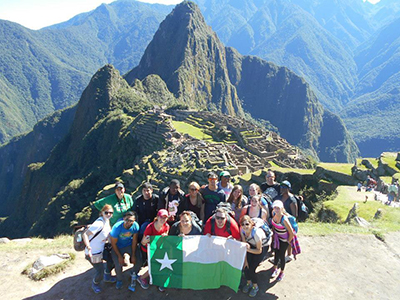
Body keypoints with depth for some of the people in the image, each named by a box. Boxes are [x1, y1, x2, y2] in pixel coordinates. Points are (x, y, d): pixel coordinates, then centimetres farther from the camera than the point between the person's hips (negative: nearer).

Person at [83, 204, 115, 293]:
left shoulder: (107, 221, -1)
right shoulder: (99, 223, -28)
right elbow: (85, 235, -33)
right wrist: (88, 248, -44)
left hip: (102, 249, 8)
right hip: (93, 253, -8)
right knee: (100, 272, -3)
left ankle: (107, 276, 38)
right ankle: (95, 284, 30)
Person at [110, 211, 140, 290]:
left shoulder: (135, 226, -24)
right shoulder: (117, 227, -31)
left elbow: (134, 241, -10)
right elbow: (113, 243, -16)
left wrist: (133, 255, -7)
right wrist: (119, 256, -13)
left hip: (129, 245, 2)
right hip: (117, 247, -2)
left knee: (139, 261, -8)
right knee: (118, 265, -19)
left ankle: (133, 273, 26)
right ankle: (119, 280, 14)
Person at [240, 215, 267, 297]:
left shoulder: (256, 233, -37)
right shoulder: (242, 230, -23)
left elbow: (259, 251, -24)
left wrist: (248, 249, -37)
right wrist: (245, 260, -13)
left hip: (262, 247, -5)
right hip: (251, 245, 5)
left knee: (251, 268, -11)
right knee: (245, 265, -7)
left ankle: (255, 287, 17)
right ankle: (249, 283, 21)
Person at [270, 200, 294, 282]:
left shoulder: (284, 220, -33)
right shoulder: (274, 214, -14)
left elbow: (292, 233, -25)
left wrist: (288, 242, -11)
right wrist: (273, 234, 11)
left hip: (284, 240, -5)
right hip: (276, 238, 5)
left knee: (281, 255, 10)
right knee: (276, 253, 19)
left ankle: (282, 272, 33)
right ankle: (275, 269, 42)